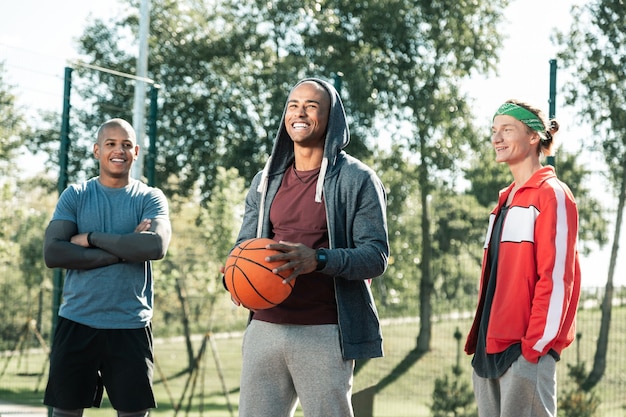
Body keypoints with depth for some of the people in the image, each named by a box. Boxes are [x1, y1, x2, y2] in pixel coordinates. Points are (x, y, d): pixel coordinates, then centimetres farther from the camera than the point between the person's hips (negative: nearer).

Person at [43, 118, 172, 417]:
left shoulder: (150, 198, 4)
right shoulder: (75, 196, 6)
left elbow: (156, 245, -16)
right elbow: (53, 253, -9)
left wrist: (91, 238, -11)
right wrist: (125, 250, -12)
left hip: (131, 326, -1)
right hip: (77, 322, 1)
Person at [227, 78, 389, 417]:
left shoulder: (357, 180, -1)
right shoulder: (266, 181, 16)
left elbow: (376, 257, -6)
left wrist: (318, 259, -24)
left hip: (323, 334, -4)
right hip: (265, 326, 5)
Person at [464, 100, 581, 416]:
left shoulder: (551, 194, -5)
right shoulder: (506, 200, 20)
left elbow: (555, 275, -13)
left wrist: (536, 343, -17)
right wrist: (480, 339, 15)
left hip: (525, 348, -8)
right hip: (491, 346, 8)